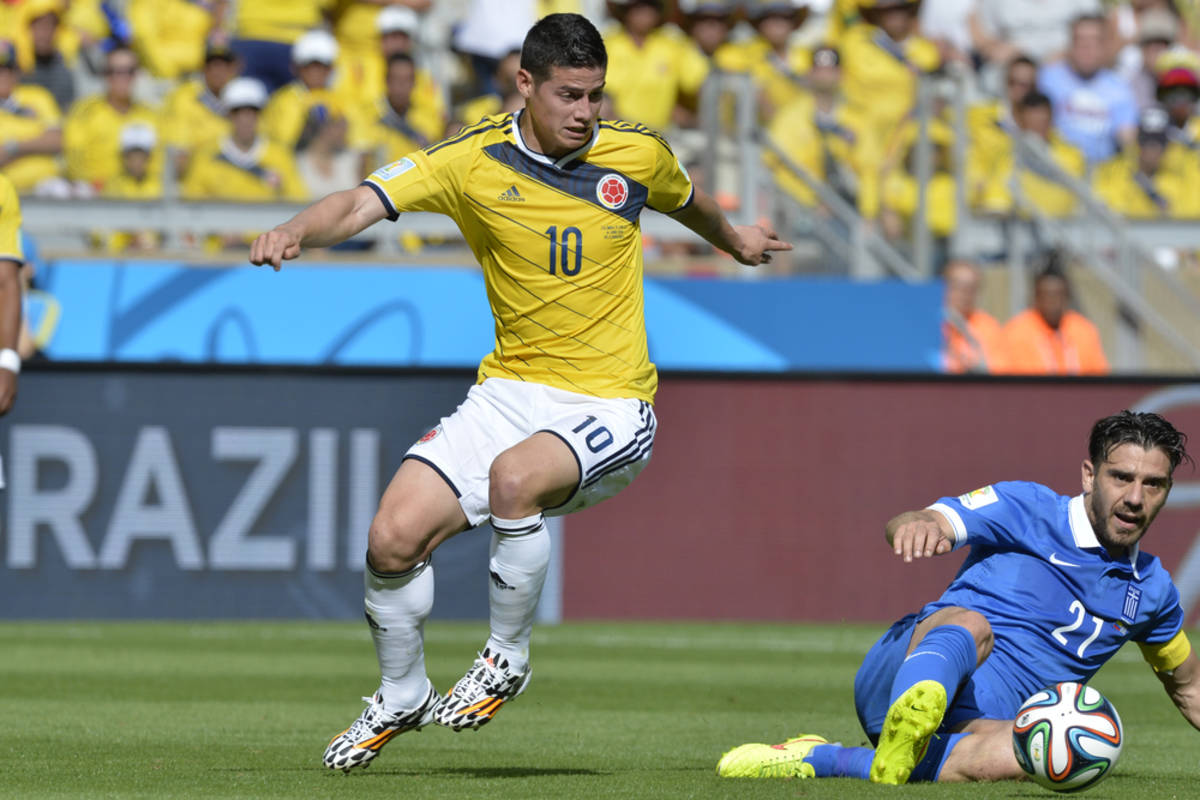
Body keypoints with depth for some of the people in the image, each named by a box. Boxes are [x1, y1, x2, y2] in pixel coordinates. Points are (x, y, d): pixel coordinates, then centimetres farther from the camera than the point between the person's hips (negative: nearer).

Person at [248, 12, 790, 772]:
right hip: (509, 390, 2)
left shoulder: (638, 153, -2)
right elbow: (364, 202, -16)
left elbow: (685, 198, 22)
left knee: (513, 479, -34)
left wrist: (735, 240, 42)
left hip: (610, 404, -2)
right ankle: (402, 696, 16)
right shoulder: (472, 161, -6)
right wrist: (296, 231, -37)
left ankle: (507, 659, -10)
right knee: (394, 537, -12)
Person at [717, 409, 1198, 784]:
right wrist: (918, 524, -41)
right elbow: (903, 530, -15)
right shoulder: (1028, 509, 0)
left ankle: (822, 761, -32)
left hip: (983, 720, 3)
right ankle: (899, 747, -70)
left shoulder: (1151, 590, 15)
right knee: (971, 625, -38)